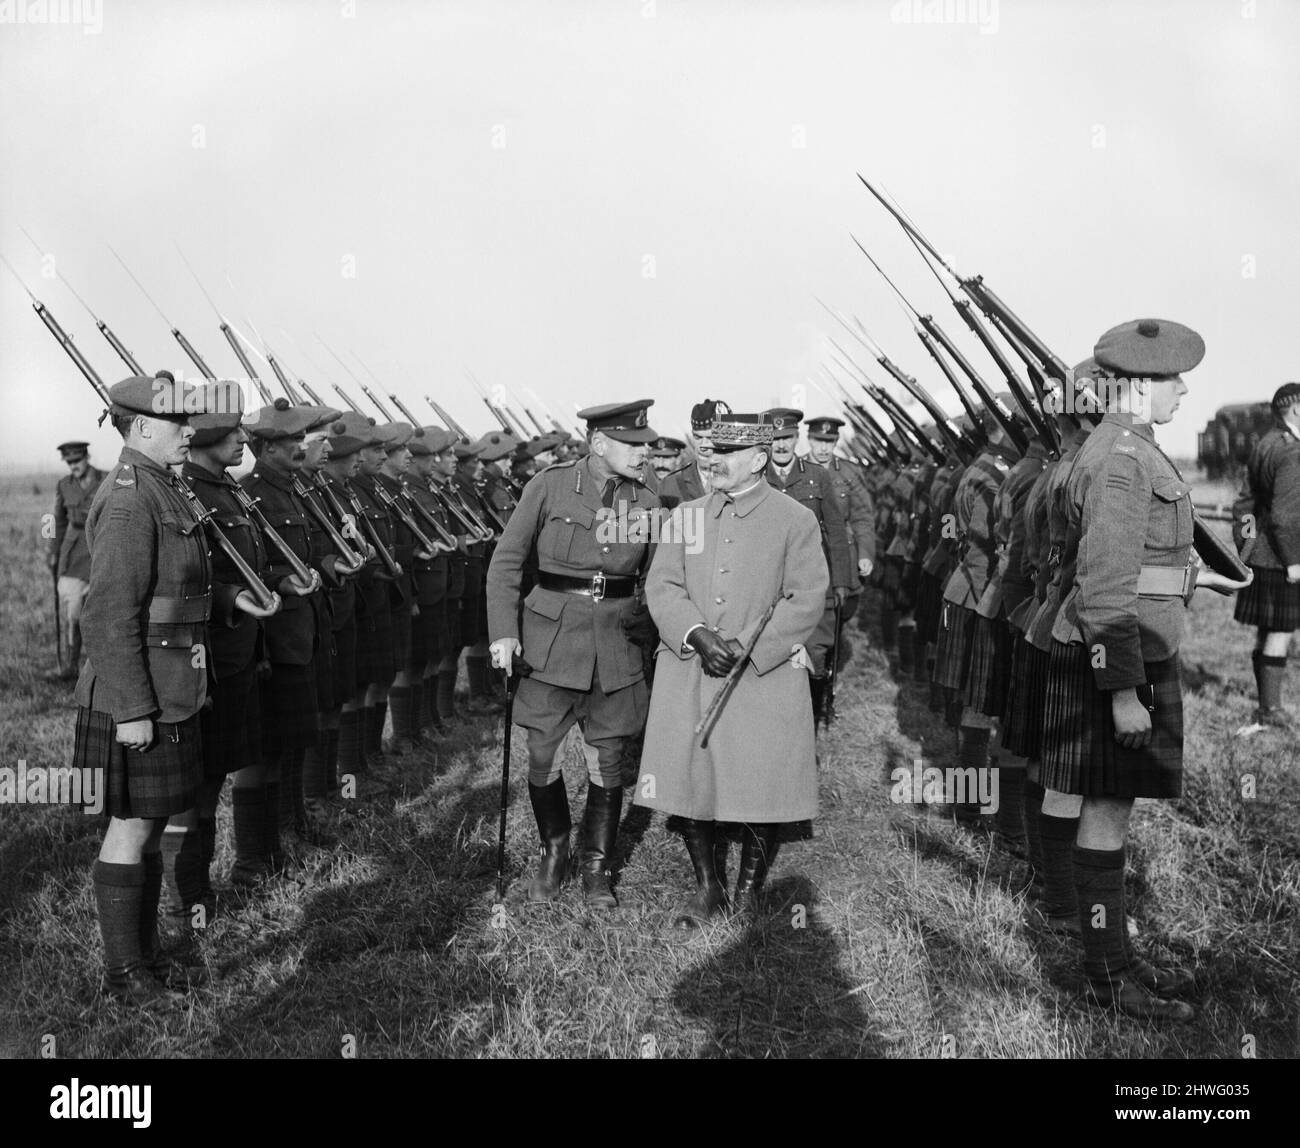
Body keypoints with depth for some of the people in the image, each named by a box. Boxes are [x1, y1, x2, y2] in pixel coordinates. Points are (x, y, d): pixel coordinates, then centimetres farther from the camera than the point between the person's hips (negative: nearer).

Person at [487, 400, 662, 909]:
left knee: (607, 761, 6)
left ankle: (597, 867, 22)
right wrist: (504, 631, -9)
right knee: (541, 755, 3)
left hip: (616, 643, 2)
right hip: (552, 637, -2)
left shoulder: (647, 503, 4)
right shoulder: (550, 486, -5)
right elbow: (507, 560, -1)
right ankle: (553, 851, 27)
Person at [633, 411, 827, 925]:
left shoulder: (796, 521, -1)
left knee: (762, 790, 1)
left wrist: (745, 649, -15)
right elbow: (661, 585, 3)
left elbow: (806, 600, -7)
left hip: (765, 675, -3)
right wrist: (698, 635, -14)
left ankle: (749, 892, 22)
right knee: (688, 783, 3)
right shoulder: (688, 515, 10)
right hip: (688, 674, 3)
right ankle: (706, 888, 22)